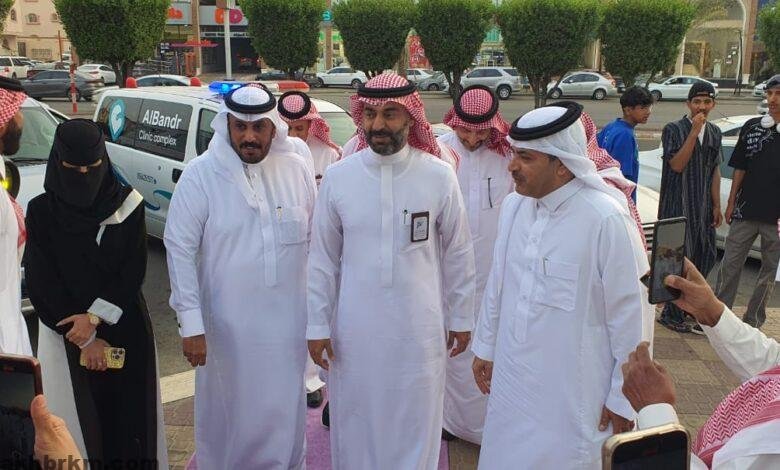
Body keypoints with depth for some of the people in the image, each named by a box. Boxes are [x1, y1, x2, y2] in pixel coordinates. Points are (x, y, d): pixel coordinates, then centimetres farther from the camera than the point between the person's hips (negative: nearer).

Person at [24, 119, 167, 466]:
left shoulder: (127, 204, -2)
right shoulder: (41, 212, -3)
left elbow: (134, 271, -4)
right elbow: (41, 282, -5)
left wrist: (95, 318, -14)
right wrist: (85, 339, -9)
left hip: (125, 330, 1)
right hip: (66, 333, 0)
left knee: (129, 411, 4)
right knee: (78, 418, 2)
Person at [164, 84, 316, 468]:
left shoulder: (297, 169, -1)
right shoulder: (200, 175, -9)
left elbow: (316, 240, 5)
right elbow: (180, 249, -9)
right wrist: (191, 323, -13)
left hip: (288, 319, 2)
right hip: (228, 324, -2)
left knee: (284, 412, 16)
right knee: (229, 410, 13)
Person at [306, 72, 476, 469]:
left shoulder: (439, 176, -7)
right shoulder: (337, 177, -4)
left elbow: (457, 254, 1)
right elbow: (323, 259, 1)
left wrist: (461, 318, 6)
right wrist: (317, 325, 1)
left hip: (419, 328, -1)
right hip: (355, 327, 1)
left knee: (415, 424, 13)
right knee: (356, 423, 14)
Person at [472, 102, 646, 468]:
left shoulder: (605, 220, -21)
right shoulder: (513, 205, -3)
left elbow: (627, 315, -13)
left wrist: (623, 397, -6)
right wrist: (485, 346, 16)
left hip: (571, 393, -5)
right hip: (509, 380, 5)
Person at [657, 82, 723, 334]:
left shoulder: (714, 133, 11)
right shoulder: (673, 129, -7)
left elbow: (715, 171, 15)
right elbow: (677, 164, -18)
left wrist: (716, 206, 12)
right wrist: (694, 132, -20)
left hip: (703, 208, 6)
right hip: (677, 207, -6)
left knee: (706, 257, 10)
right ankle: (673, 315, 10)